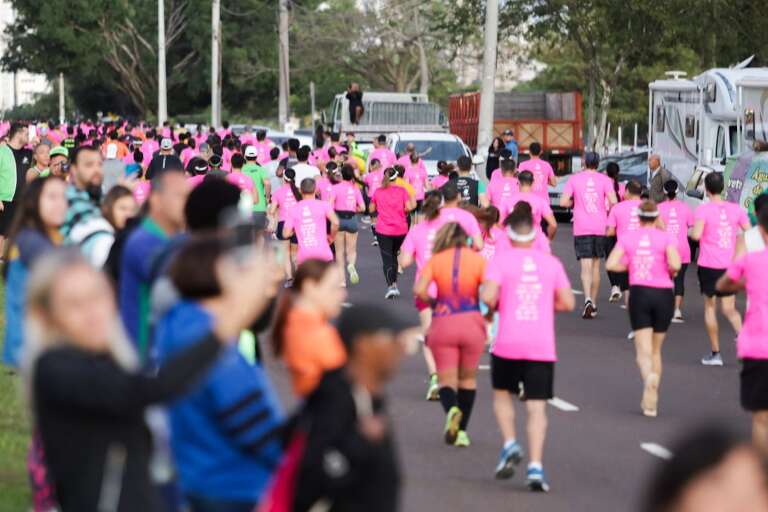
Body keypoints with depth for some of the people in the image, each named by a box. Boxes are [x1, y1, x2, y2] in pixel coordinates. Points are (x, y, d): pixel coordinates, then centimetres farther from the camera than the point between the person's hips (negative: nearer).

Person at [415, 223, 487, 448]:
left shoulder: (435, 261, 1)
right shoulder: (478, 260, -1)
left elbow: (419, 290, -12)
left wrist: (432, 302, 7)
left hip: (443, 325, -1)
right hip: (471, 323, 1)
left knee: (446, 380, 5)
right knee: (467, 378, 18)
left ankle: (452, 409, -27)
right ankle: (461, 431, 21)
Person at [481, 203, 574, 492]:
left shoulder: (501, 258, -1)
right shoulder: (551, 262, 7)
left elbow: (488, 297, -14)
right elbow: (567, 302, 6)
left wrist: (492, 308, 8)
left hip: (507, 343, -1)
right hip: (542, 346, 1)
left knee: (502, 393, 22)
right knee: (537, 406, 1)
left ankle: (510, 444, 4)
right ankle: (535, 466, -10)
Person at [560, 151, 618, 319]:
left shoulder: (574, 179, 1)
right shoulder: (605, 180, 1)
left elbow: (563, 202, -6)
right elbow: (613, 201, -10)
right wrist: (608, 210, 10)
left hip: (581, 228, -2)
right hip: (600, 227, 2)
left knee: (586, 266, -7)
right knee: (596, 265, 15)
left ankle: (588, 300, -28)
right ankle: (593, 304, 21)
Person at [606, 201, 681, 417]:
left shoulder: (627, 236, 4)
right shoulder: (665, 237, -1)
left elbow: (611, 264, -4)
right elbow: (675, 264, -16)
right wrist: (671, 272, 6)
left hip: (639, 292, -1)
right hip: (664, 294, 1)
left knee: (643, 351, -3)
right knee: (655, 350, 16)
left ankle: (649, 376, -38)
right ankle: (651, 401, 16)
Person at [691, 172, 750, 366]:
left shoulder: (703, 210, -11)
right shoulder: (736, 209, 1)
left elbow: (696, 235, -25)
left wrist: (691, 232, -2)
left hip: (709, 265, -3)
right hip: (731, 265, 3)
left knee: (710, 307, 12)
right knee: (729, 308, 11)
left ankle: (715, 353, 13)